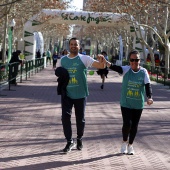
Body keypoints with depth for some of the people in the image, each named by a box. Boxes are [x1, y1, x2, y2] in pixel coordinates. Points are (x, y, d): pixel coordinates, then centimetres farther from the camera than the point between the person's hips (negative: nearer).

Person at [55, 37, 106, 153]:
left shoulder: (84, 59, -6)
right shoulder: (63, 60, 6)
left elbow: (100, 66, -17)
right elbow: (59, 73, 22)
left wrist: (102, 61, -41)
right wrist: (61, 77, -3)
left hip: (80, 94, -2)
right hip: (66, 94, 2)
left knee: (80, 118, 8)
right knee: (65, 117, -8)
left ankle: (79, 139, 29)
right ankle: (70, 141, 3)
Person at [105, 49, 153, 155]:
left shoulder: (144, 72, -7)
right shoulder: (126, 70, -9)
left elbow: (148, 85, -14)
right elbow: (115, 67, -26)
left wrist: (149, 97, -32)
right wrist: (105, 62, -47)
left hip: (138, 104, 1)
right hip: (126, 103, -1)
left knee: (134, 125, 9)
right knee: (127, 124, -10)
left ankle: (130, 145, 30)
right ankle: (125, 142, 19)